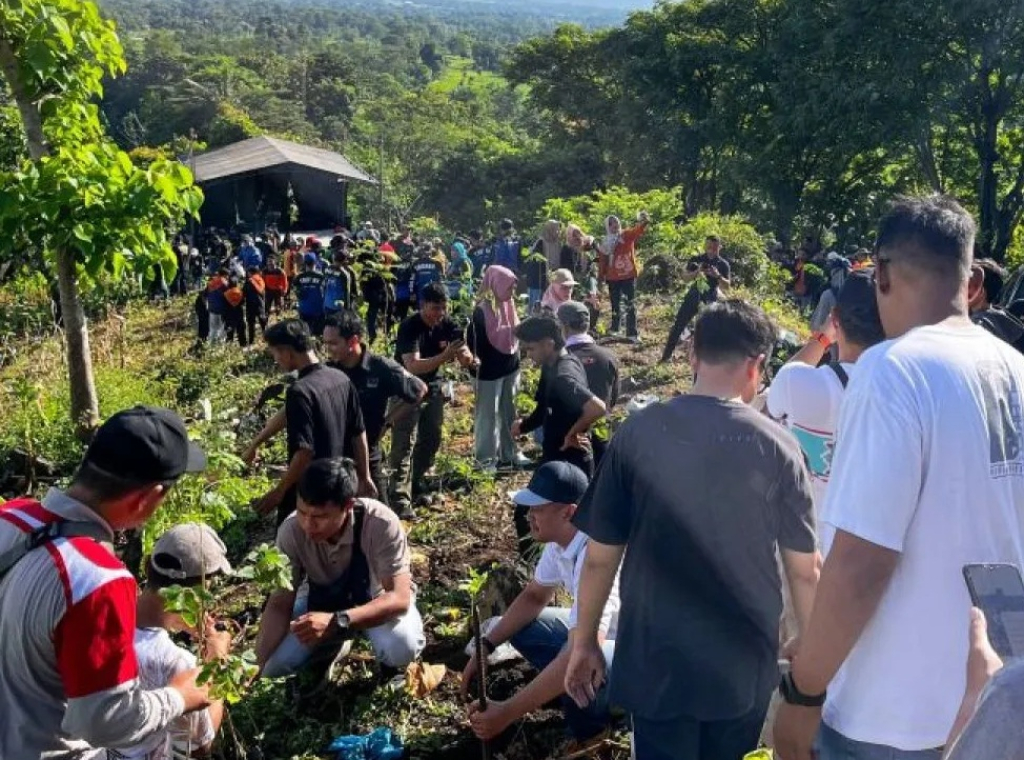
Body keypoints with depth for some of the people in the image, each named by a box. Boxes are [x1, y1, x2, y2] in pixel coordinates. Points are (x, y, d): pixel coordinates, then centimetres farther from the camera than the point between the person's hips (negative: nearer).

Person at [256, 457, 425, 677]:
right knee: (275, 664, -16)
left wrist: (337, 622, -51)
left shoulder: (381, 524, -35)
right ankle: (333, 644, 15)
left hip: (379, 600, -3)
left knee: (402, 649, -33)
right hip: (321, 599, 3)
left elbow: (399, 597, -36)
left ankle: (390, 668, 5)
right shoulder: (291, 531, -26)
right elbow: (279, 603, -18)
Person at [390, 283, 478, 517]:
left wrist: (469, 359, -33)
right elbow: (413, 366, -36)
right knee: (404, 445, -10)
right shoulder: (410, 327, -25)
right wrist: (444, 356, -46)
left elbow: (462, 351, -8)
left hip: (432, 389, 7)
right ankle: (400, 499, -10)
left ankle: (417, 484, 32)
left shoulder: (447, 324, -6)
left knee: (431, 440, 15)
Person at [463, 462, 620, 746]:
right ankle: (587, 697, 6)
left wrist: (507, 713, -35)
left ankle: (589, 728, -4)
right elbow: (534, 596, 9)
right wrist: (485, 647, -2)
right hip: (602, 632, 9)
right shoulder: (560, 541, -7)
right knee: (520, 627, 4)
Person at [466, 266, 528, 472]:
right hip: (490, 371, -7)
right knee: (488, 414, 5)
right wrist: (477, 366, -17)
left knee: (508, 411, 18)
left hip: (510, 368, 7)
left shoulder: (508, 305, 2)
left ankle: (508, 452, 32)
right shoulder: (481, 311, -21)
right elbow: (472, 343, -18)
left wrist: (517, 360, 14)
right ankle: (485, 457, 18)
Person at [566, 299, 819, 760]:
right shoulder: (776, 447, -11)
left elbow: (600, 557, -6)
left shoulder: (637, 434, -11)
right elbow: (805, 570, -5)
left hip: (656, 662, 0)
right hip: (744, 666, 1)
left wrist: (584, 642, 7)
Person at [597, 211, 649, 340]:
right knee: (615, 305, 14)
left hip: (629, 276, -1)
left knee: (631, 305, -1)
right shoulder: (605, 244, 1)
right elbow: (602, 262, 4)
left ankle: (632, 333, 1)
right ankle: (615, 330, 30)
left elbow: (638, 230, -23)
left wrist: (644, 222, -44)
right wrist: (602, 278, 1)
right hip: (613, 278, 1)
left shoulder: (627, 235, -3)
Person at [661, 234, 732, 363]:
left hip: (710, 301, -2)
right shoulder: (696, 260, 1)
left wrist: (718, 276, -28)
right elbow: (685, 278, -4)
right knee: (678, 325, 2)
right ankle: (667, 355, 12)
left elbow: (727, 286, -9)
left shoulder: (723, 264, -4)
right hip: (693, 297, 2)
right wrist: (696, 272, -23)